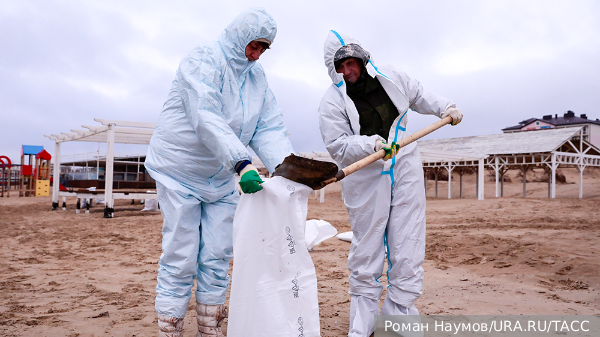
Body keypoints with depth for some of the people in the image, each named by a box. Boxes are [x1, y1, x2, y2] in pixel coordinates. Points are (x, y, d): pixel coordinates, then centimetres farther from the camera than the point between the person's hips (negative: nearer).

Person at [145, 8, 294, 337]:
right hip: (180, 172, -6)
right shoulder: (202, 61, -15)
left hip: (222, 179, 7)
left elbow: (269, 128, -3)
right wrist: (242, 162, -41)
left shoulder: (256, 76, 7)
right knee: (180, 258, -4)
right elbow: (208, 120, -30)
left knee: (217, 258, 8)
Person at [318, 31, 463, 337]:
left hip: (405, 171, 3)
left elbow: (419, 97, 23)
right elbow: (338, 145, -14)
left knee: (407, 248, 2)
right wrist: (372, 144, -28)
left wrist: (444, 107, 8)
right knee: (367, 251, 2)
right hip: (365, 179, -3)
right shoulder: (331, 103, -7)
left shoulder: (392, 78, 5)